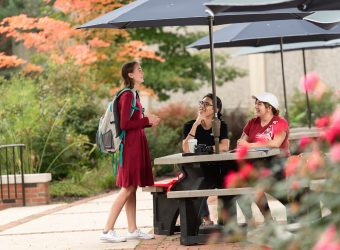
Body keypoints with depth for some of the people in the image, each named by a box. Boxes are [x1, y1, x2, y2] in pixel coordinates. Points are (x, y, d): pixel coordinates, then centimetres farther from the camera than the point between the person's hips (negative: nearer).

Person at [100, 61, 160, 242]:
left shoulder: (134, 95, 15)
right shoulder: (127, 95, -14)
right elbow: (124, 124, -19)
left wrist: (149, 122, 8)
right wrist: (147, 121, -13)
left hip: (137, 145, 9)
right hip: (130, 145, -9)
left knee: (132, 189, 10)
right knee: (127, 190, -9)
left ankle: (132, 229, 13)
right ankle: (107, 231, -8)